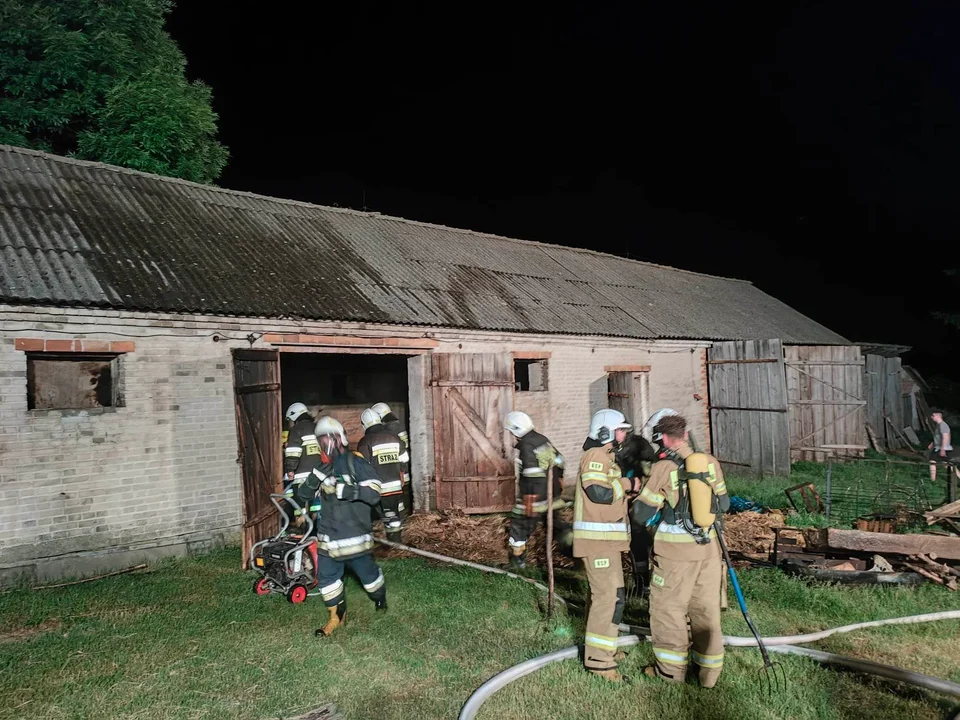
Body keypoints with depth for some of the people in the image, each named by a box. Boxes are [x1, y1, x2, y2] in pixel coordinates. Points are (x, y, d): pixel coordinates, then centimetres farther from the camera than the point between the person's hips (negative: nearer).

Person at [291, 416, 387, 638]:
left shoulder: (356, 463, -12)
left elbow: (374, 493, -20)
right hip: (328, 534, 6)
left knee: (367, 571, 11)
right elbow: (303, 496, 3)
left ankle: (380, 597, 41)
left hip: (354, 532, -5)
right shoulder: (322, 467, 9)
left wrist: (345, 491, -29)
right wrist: (316, 478, -16)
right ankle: (337, 615, 28)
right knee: (326, 575, 9)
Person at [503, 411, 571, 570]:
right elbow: (558, 461, 14)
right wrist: (557, 481, 26)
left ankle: (517, 560, 18)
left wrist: (530, 500, -23)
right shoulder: (543, 440, 6)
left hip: (535, 495, -7)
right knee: (552, 520, 22)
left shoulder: (525, 446, -19)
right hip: (553, 494, 8)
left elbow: (532, 474, -25)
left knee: (519, 524, 9)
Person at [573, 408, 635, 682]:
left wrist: (626, 488, 7)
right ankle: (599, 659, -6)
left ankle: (603, 646, 33)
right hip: (598, 539, -11)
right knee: (608, 596, -11)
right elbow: (599, 493, -27)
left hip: (606, 538, 11)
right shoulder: (596, 456, -15)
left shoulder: (606, 457, 19)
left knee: (607, 593, 19)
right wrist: (625, 484, -13)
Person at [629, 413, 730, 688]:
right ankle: (709, 671, 25)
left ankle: (671, 669, 20)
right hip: (708, 548, 5)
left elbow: (641, 515, -9)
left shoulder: (663, 468, -15)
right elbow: (723, 504, 11)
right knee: (706, 608, 15)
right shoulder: (711, 462, -2)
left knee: (668, 608, 11)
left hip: (675, 552, -5)